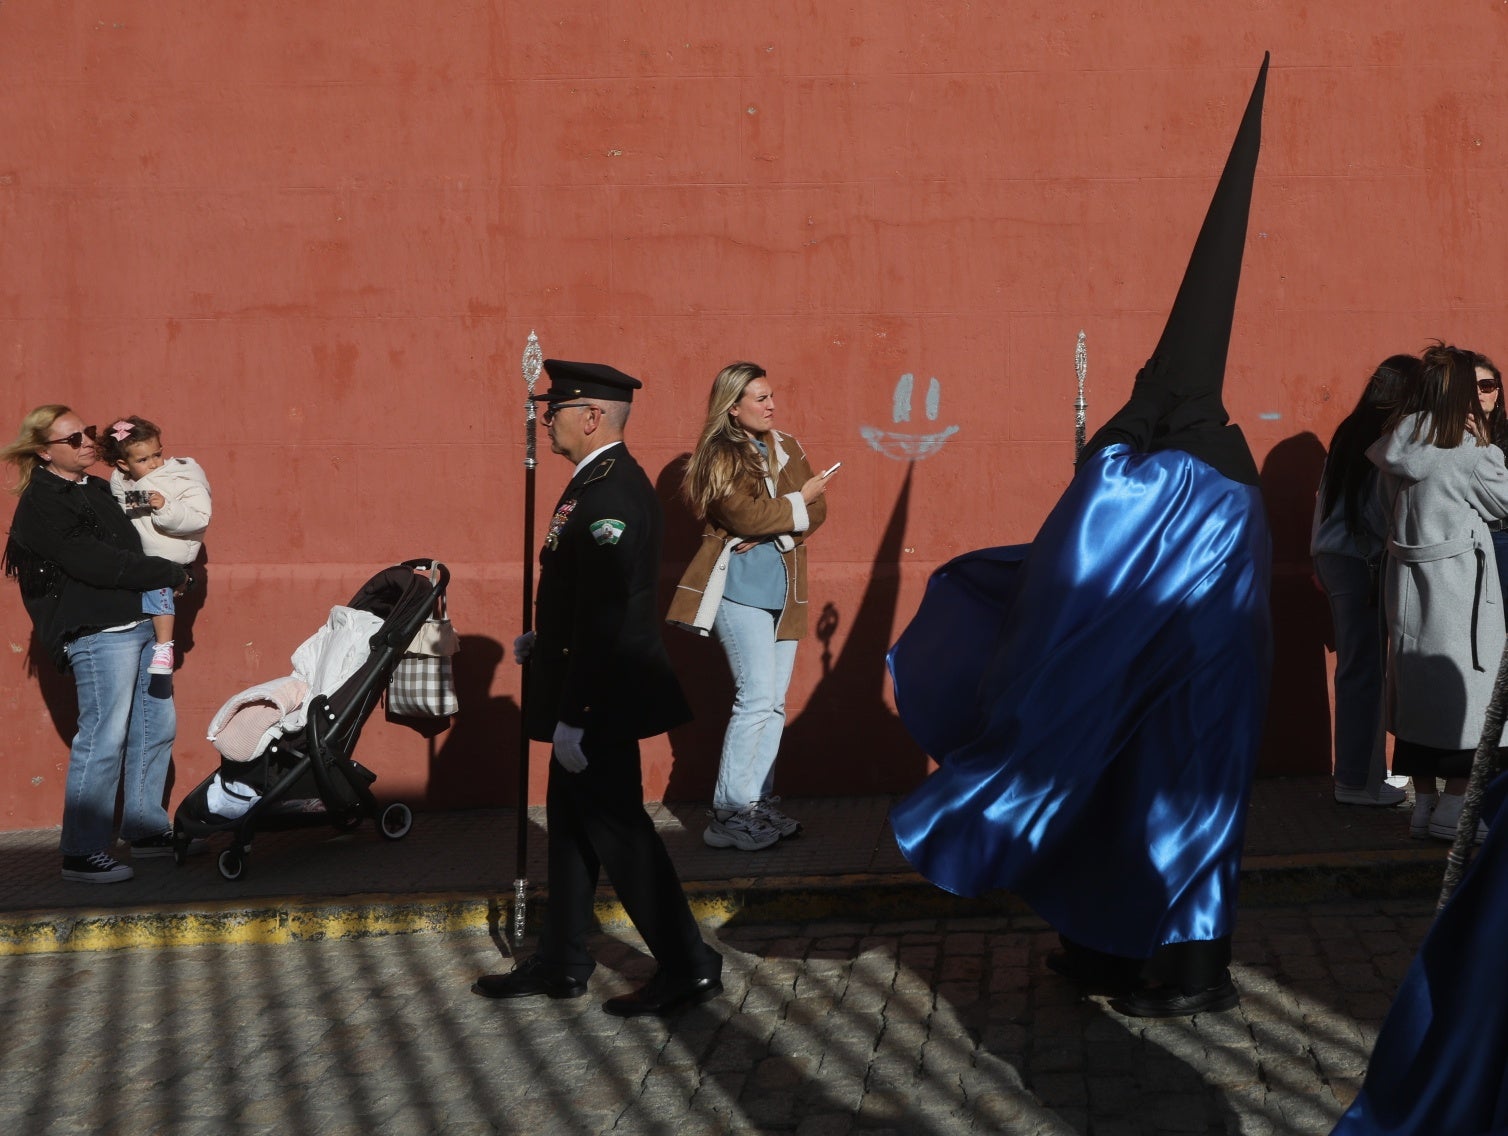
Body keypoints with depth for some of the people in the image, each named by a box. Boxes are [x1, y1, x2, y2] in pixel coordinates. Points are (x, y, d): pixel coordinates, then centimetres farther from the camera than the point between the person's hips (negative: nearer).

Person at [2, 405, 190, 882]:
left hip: (139, 623, 9)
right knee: (104, 738, -9)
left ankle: (145, 829, 25)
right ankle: (81, 853, -1)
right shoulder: (41, 503, -10)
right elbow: (92, 563, -18)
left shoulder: (96, 489, 16)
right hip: (97, 633, -9)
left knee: (157, 727, 13)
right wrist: (169, 573, -12)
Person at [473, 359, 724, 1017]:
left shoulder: (608, 495, -22)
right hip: (591, 692, 10)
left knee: (617, 828, -2)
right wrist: (542, 641, 13)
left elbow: (603, 614, -25)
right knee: (572, 825, 16)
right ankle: (560, 965, 27)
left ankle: (688, 967, 8)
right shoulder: (603, 481, 10)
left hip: (601, 698, -10)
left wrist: (571, 716, -23)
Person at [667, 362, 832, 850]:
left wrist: (773, 534, -11)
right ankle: (729, 814, -7)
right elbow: (747, 515, -16)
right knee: (757, 697, -12)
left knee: (773, 702, 6)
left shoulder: (787, 449, 14)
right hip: (738, 587, -6)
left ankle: (759, 804, 13)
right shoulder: (719, 457, -5)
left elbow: (817, 511, 6)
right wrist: (798, 502, -5)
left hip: (782, 589, 7)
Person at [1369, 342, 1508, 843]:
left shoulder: (1398, 442, 4)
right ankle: (1453, 807, 5)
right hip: (1456, 582, -6)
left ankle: (1424, 803, 18)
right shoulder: (1464, 449, -14)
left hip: (1408, 579, 6)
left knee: (1418, 688, 11)